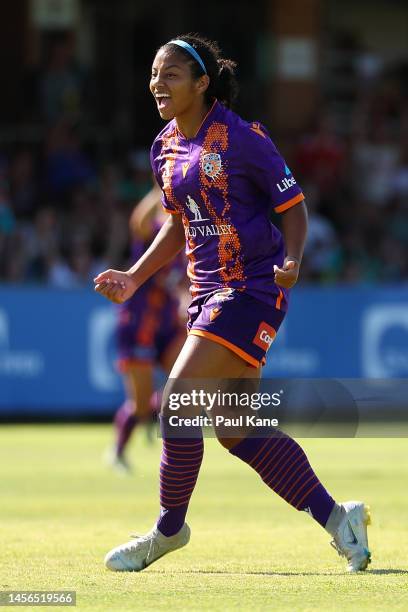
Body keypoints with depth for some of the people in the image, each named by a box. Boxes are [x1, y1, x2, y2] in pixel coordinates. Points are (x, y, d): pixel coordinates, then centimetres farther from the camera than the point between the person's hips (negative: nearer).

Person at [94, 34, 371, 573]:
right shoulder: (165, 149, 9)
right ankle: (336, 518, 16)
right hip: (209, 291, 8)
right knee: (236, 428, 7)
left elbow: (293, 206, -7)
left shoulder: (243, 139, -13)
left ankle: (169, 529, 4)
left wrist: (291, 260, -24)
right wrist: (134, 278, 15)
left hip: (252, 288, -8)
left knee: (177, 402, -14)